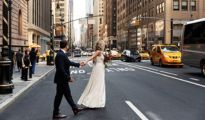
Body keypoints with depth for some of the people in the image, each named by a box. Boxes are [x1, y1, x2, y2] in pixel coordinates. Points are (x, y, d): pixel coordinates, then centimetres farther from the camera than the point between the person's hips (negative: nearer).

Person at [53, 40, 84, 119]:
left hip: (64, 79, 10)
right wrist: (68, 77, -23)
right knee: (59, 95, 2)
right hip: (61, 79, -10)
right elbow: (61, 69, -27)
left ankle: (75, 108, 30)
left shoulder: (62, 54, 8)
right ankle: (56, 113, 15)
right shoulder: (60, 55, -23)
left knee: (68, 94, 18)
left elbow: (69, 62, 19)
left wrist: (78, 64, 28)